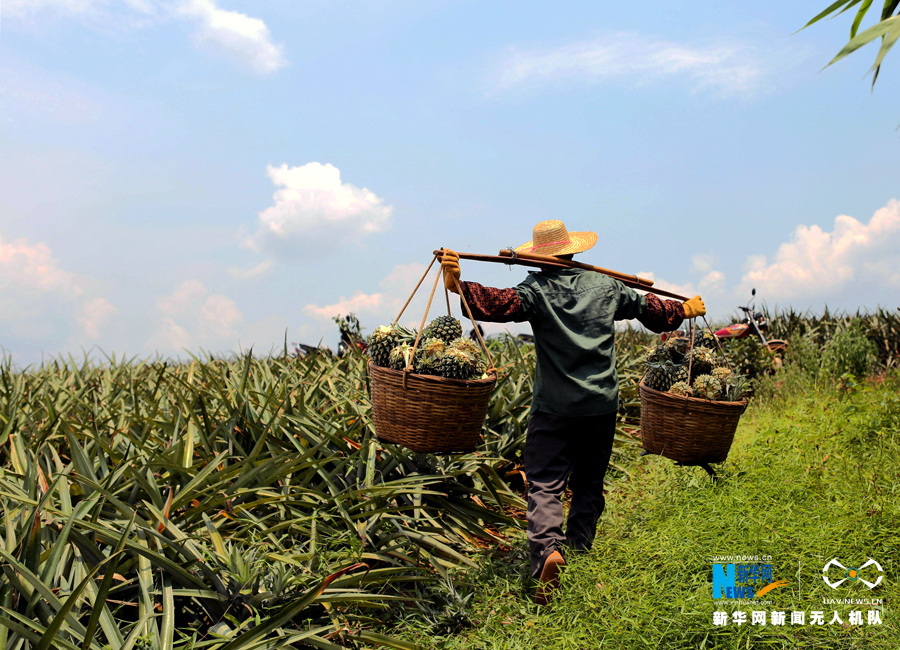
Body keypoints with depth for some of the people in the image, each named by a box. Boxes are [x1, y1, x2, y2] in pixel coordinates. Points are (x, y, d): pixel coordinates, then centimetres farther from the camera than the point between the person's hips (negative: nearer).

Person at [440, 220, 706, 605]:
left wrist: (458, 286, -34)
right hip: (602, 405, 4)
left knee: (545, 485, -3)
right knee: (588, 486, 16)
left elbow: (500, 304, -26)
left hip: (554, 408, -4)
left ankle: (547, 550, -25)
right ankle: (578, 555, 22)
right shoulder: (605, 286, 8)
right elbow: (647, 308, 21)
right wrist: (685, 310, 38)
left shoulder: (537, 289, -7)